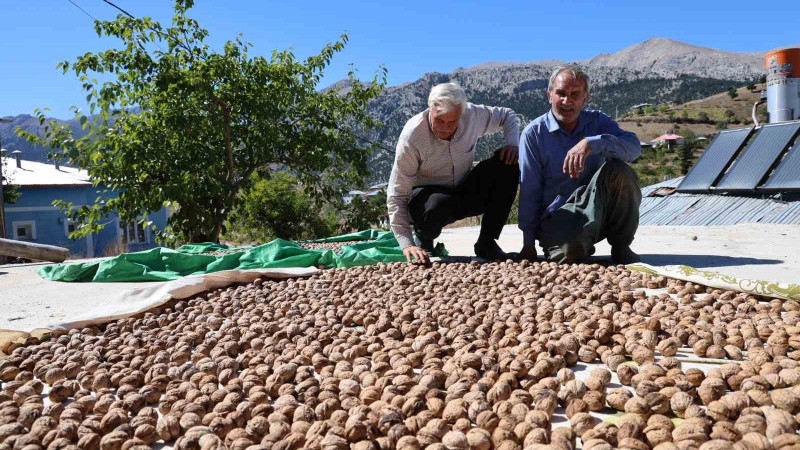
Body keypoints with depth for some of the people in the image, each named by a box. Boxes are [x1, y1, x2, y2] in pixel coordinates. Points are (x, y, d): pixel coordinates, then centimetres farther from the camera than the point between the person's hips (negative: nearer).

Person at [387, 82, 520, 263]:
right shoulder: (412, 136, -25)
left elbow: (507, 115, 10)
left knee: (506, 163, -18)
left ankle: (486, 243, -10)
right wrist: (407, 245, -34)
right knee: (439, 205, -41)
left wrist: (512, 143, -12)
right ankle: (423, 240, -2)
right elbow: (397, 196, -25)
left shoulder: (473, 115, -13)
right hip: (426, 199, -4)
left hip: (464, 193, 5)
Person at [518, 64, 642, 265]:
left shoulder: (597, 121, 5)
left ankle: (621, 246, -9)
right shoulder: (534, 133, -1)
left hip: (599, 211, 3)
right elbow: (529, 191, -1)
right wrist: (528, 242, -4)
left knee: (619, 170, -26)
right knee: (568, 252, -35)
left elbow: (634, 147, -16)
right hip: (558, 215, -2)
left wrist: (591, 143, -34)